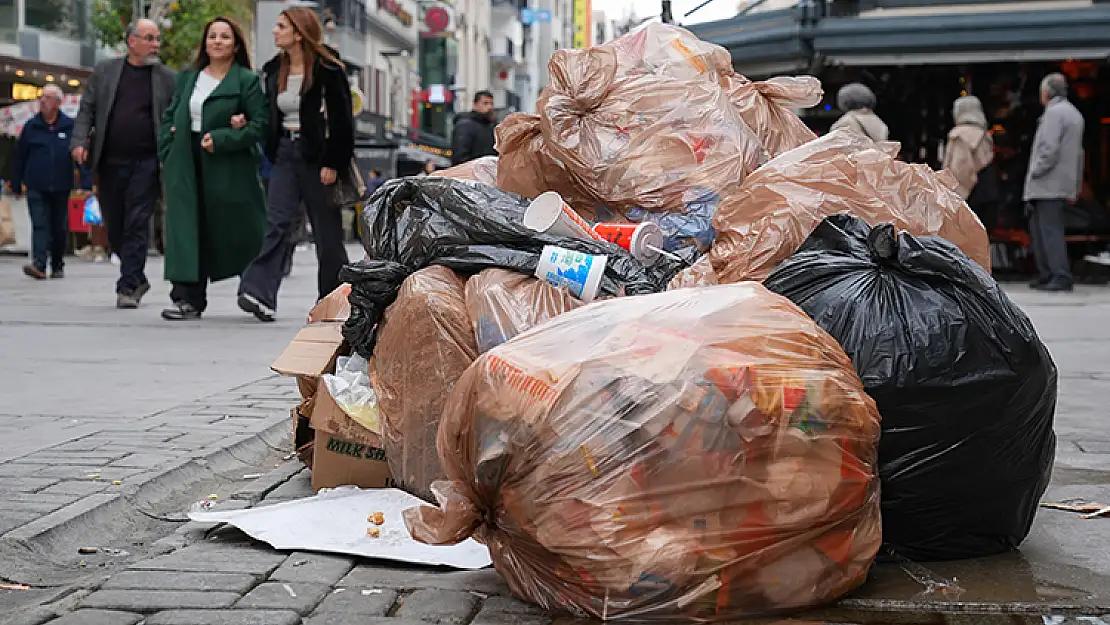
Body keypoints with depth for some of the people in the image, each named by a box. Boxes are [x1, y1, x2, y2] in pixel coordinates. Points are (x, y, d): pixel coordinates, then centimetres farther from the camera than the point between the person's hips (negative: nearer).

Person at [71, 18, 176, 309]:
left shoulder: (167, 78, 5)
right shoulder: (104, 70, 8)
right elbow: (87, 109, 8)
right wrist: (79, 141, -6)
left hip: (147, 162, -2)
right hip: (110, 162, 2)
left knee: (137, 225, -7)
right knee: (114, 227, 8)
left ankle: (128, 287, -3)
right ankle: (138, 278, 26)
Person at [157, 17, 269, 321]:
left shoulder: (247, 80, -2)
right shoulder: (188, 77, 14)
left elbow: (260, 123, -9)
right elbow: (169, 117, 17)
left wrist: (221, 140, -17)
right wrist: (168, 155, 5)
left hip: (228, 168, -4)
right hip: (187, 167, 4)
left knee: (238, 232, 4)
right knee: (190, 230, -2)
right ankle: (189, 298, -3)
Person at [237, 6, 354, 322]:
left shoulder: (327, 69, -9)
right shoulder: (274, 70, 11)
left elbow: (341, 118, -11)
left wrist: (333, 163, -14)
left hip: (317, 156, -5)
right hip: (285, 153, 5)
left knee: (327, 230, 4)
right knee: (278, 223, -8)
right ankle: (260, 294, -20)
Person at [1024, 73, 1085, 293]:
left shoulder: (1054, 112, -11)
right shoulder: (1074, 113, 20)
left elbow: (1049, 149, -22)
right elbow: (1078, 153, 22)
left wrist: (1035, 172, -11)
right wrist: (1076, 187, 24)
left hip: (1048, 185, -10)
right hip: (1063, 184, 10)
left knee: (1050, 230, -10)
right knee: (1038, 227, 14)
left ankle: (1061, 277, -13)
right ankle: (1045, 275, 15)